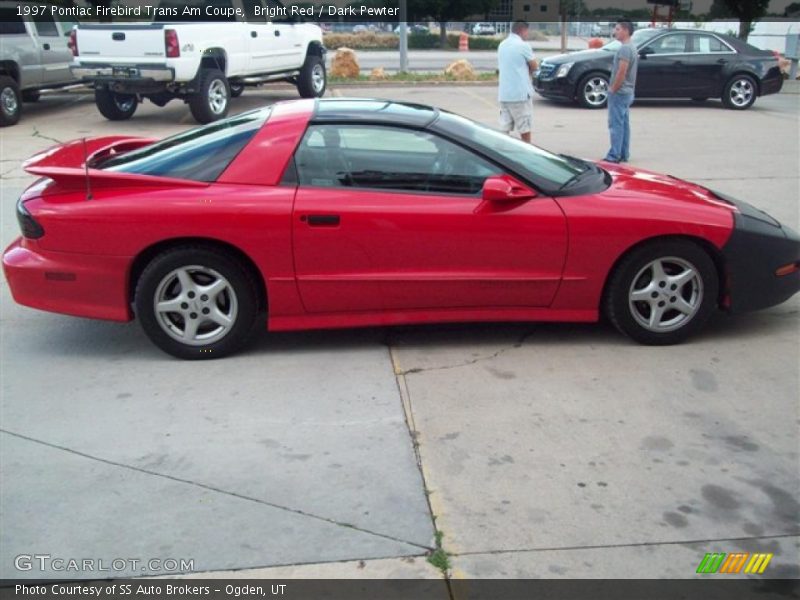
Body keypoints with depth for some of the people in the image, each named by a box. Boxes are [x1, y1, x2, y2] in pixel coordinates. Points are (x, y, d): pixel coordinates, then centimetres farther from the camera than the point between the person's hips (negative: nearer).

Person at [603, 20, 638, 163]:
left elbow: (621, 72, -23)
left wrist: (612, 89, -15)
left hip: (619, 92, -10)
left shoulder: (625, 49, -17)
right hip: (628, 92, 10)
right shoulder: (632, 47, 15)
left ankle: (614, 155, -8)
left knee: (616, 124, -8)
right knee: (624, 124, 12)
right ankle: (624, 155, 16)